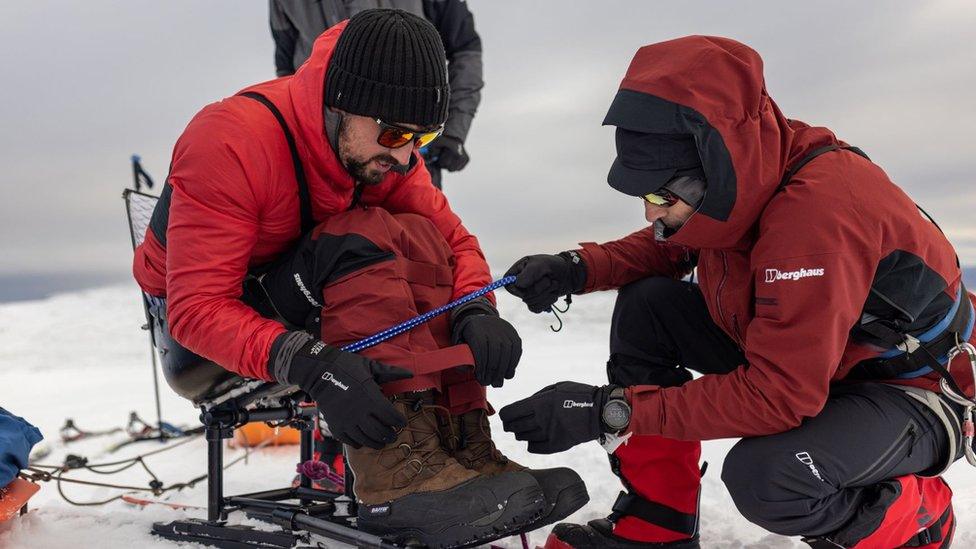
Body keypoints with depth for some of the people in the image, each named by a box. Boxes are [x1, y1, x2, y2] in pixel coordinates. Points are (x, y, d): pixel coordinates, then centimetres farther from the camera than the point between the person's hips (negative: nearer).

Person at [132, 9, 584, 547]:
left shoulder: (381, 146, -8)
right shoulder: (230, 141, -28)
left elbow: (451, 237, -9)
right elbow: (197, 307, -32)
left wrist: (476, 311, -31)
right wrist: (308, 362, -48)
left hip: (297, 309, 6)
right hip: (193, 334, -6)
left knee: (415, 239, -19)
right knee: (368, 242, -30)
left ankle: (461, 444, -23)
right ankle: (397, 476, -38)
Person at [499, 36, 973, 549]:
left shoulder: (817, 211, -35)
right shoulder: (739, 177, -10)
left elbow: (775, 395, -34)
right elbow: (667, 248, 9)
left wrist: (608, 409, -33)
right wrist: (576, 269, -12)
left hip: (910, 391, -8)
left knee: (763, 478, -36)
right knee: (646, 304, -6)